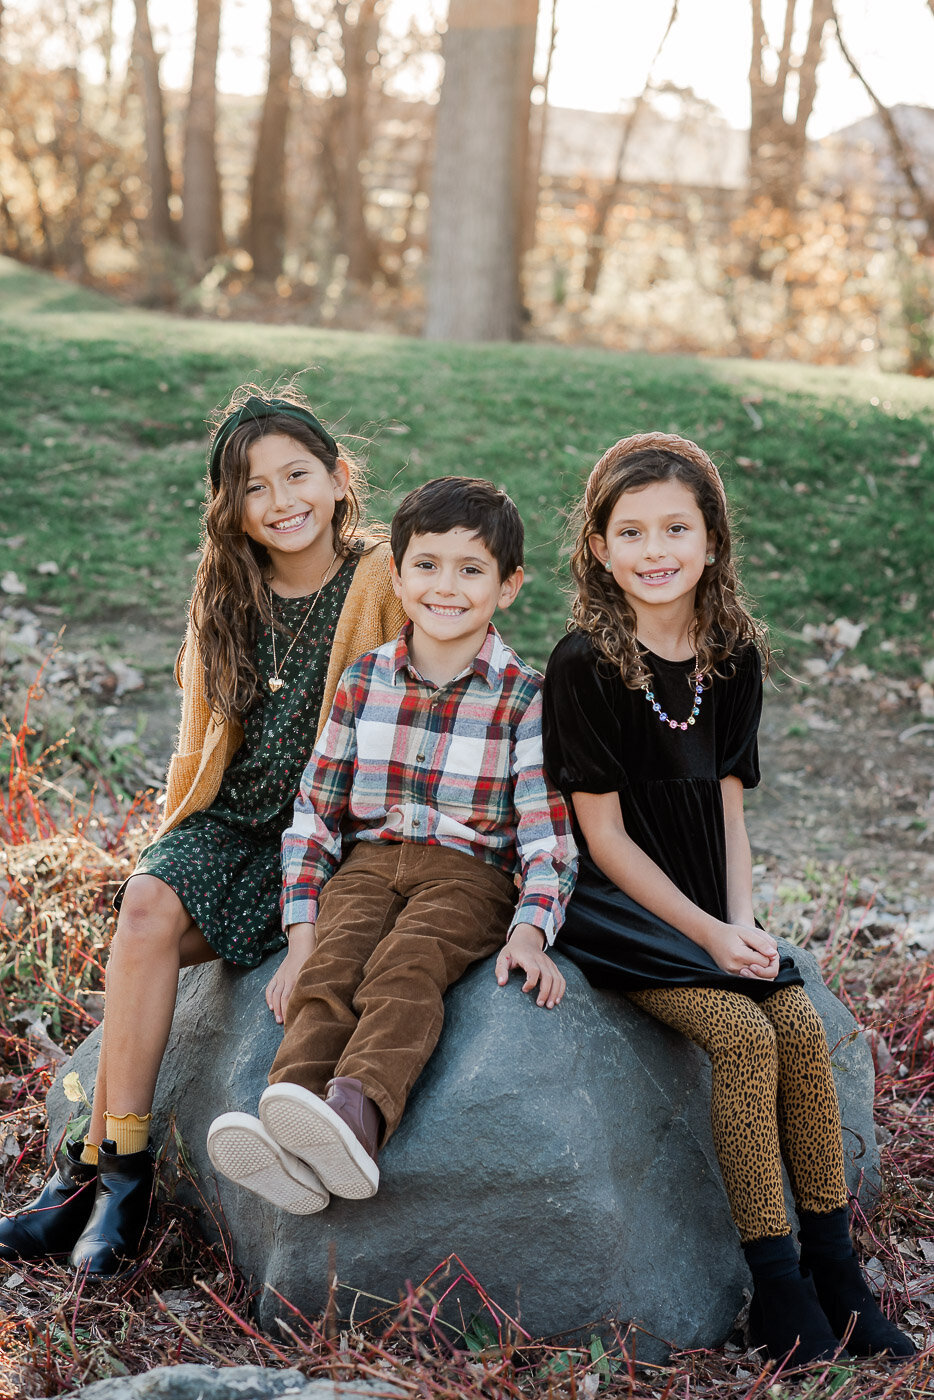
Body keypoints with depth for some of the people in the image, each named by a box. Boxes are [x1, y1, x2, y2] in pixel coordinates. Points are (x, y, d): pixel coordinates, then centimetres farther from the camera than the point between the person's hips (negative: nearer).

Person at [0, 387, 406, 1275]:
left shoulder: (382, 585, -4)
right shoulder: (226, 595, 13)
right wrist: (177, 838, 8)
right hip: (226, 824, 4)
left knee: (156, 930, -25)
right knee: (148, 905, -26)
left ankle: (100, 1166, -17)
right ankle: (119, 1165, -21)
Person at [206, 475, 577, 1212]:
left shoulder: (523, 696, 2)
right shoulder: (364, 680, 11)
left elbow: (546, 826, -2)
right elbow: (316, 807, 12)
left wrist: (530, 930, -17)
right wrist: (302, 922, 2)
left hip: (469, 869, -3)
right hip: (369, 860, 3)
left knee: (403, 970, -32)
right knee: (329, 971, -26)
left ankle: (356, 1115, -56)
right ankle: (287, 1141, -47)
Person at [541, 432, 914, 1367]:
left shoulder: (733, 658, 5)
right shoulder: (584, 665, -12)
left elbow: (727, 808, 8)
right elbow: (603, 835, -12)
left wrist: (741, 921, -7)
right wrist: (707, 935, -15)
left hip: (710, 910, 5)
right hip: (612, 907, -5)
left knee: (801, 1023, -16)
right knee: (744, 1033, -24)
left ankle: (836, 1274, -4)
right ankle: (779, 1293, -14)